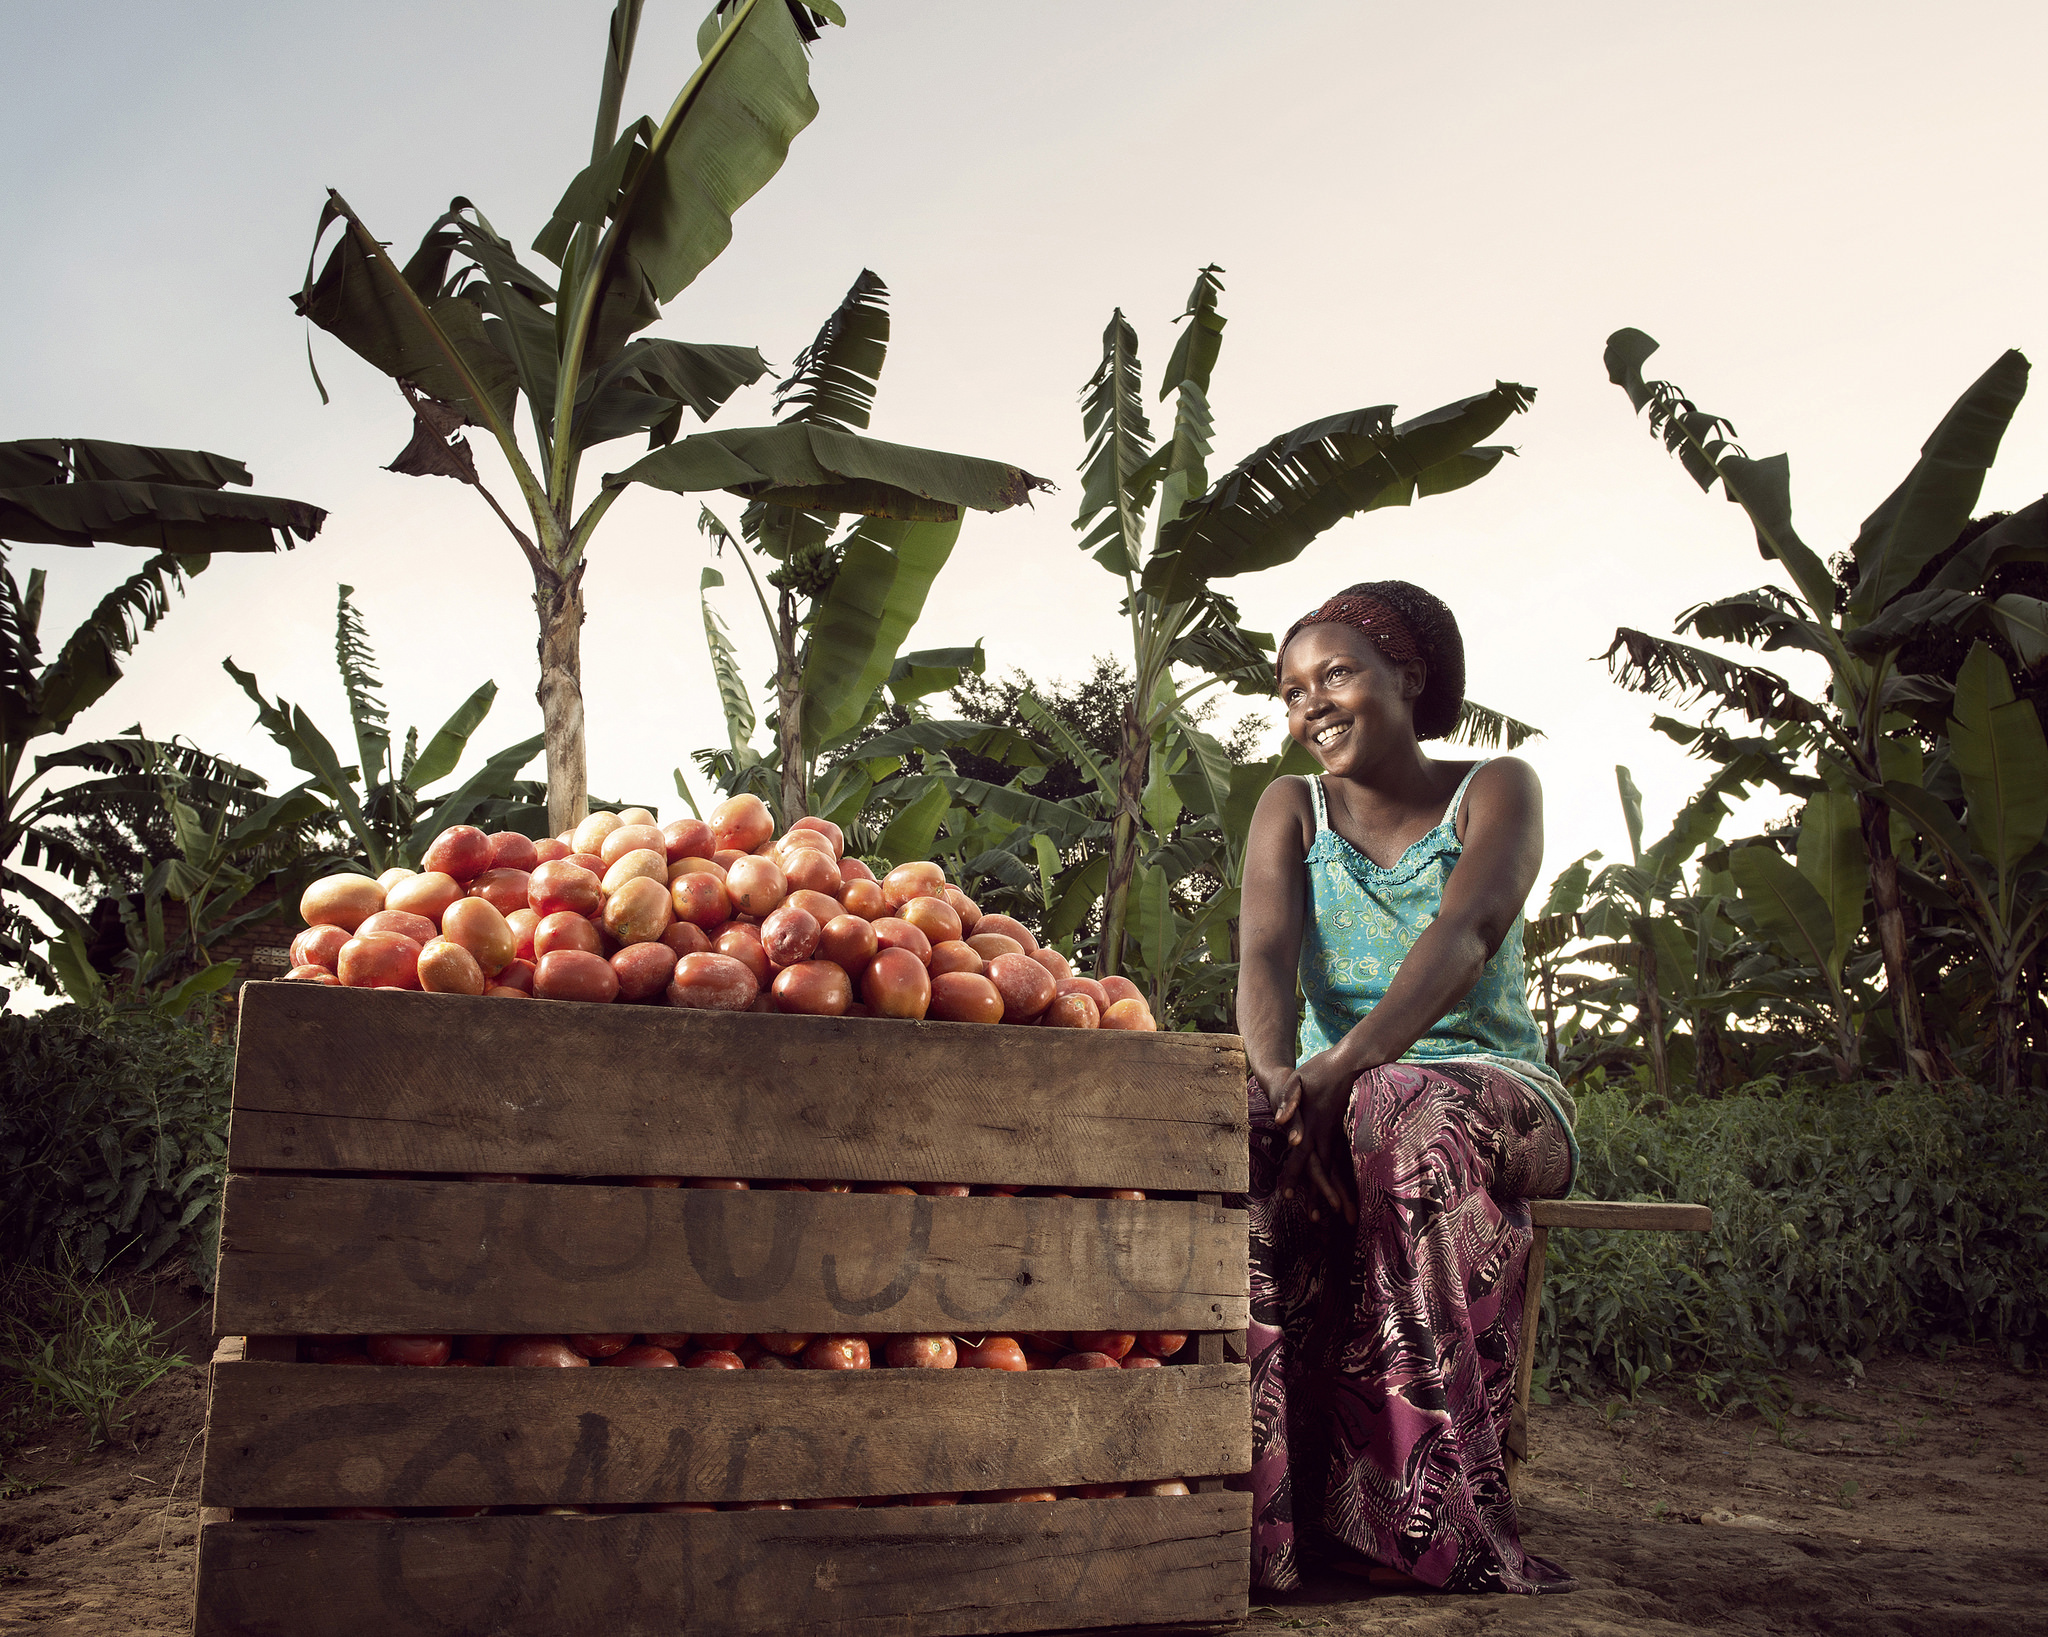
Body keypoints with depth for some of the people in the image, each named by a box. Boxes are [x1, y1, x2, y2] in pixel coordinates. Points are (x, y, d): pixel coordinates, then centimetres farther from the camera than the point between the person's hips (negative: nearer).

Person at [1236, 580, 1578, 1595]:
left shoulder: (1496, 790, 0)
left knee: (1405, 1116, -38)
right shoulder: (1292, 808, 9)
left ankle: (1424, 1511, -36)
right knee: (1245, 1131, -32)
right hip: (1338, 1093, 3)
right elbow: (1267, 954, -9)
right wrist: (1279, 1075, -33)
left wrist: (1345, 1067, -38)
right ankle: (1262, 1506, -35)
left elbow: (1463, 936, -20)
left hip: (1495, 1088, -2)